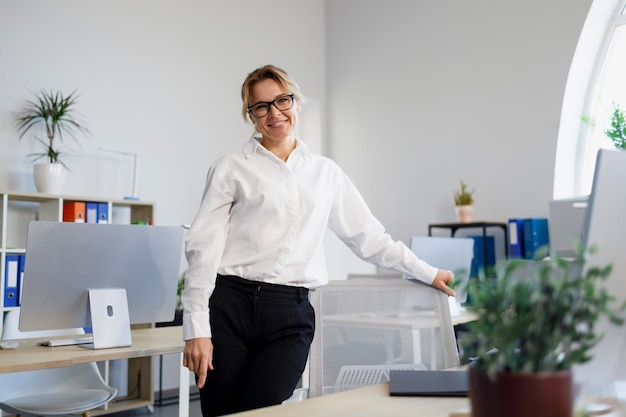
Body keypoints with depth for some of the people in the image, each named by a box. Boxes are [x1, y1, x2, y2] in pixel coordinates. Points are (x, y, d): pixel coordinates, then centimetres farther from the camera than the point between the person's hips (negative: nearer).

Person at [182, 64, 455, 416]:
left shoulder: (326, 172, 14)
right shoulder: (232, 168, 4)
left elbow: (368, 236, 18)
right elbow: (203, 246, -1)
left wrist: (427, 273, 18)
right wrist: (196, 328, -8)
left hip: (291, 313, 1)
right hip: (230, 305, -1)